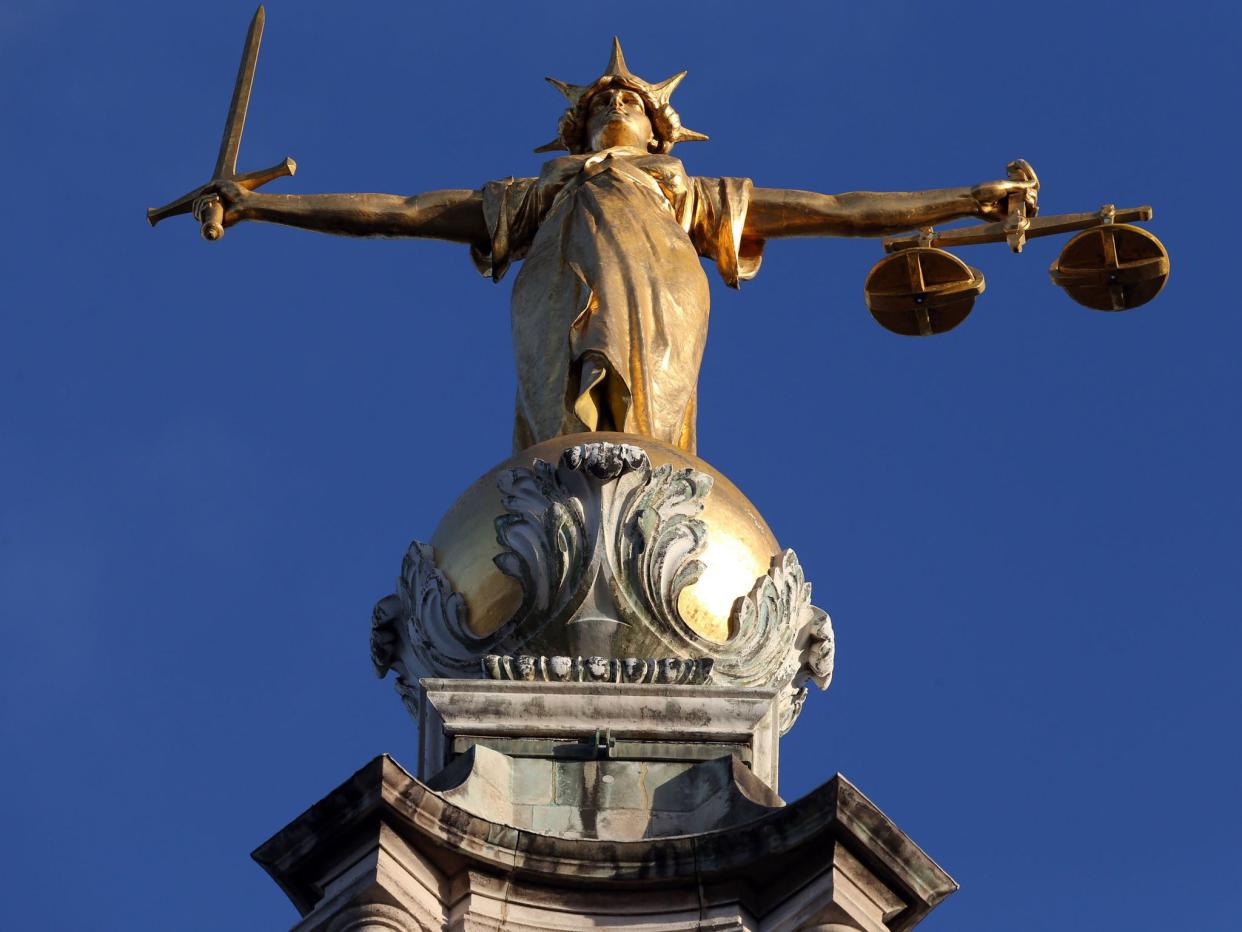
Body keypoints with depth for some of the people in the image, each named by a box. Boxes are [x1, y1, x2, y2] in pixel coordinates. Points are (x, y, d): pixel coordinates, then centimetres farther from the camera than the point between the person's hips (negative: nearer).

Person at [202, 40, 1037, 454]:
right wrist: (260, 206, 30)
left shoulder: (696, 196, 38)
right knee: (572, 424, -27)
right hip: (565, 310, 0)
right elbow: (396, 211, 34)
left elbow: (840, 210, 34)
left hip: (657, 311, 0)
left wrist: (973, 199, 29)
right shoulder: (533, 195, 37)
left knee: (647, 437, -26)